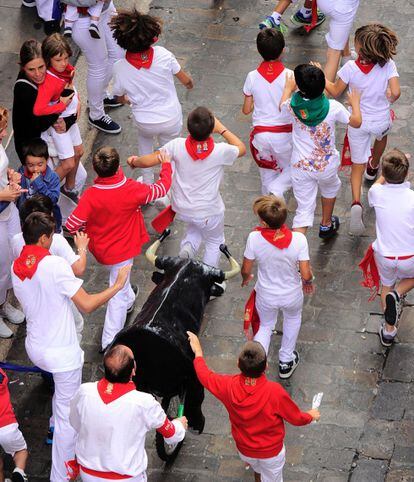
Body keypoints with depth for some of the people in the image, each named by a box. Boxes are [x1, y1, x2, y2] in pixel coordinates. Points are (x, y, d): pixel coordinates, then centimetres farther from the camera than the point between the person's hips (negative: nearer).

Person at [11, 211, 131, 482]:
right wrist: (117, 285, -11)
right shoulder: (55, 264, -24)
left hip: (35, 348, 7)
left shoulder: (16, 267, -2)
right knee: (67, 416, 6)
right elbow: (86, 305, -24)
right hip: (62, 353, -7)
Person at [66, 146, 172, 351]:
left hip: (99, 248, 3)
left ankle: (129, 299, 63)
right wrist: (166, 165, 8)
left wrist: (86, 230, 0)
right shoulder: (132, 190, -29)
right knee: (118, 295, 8)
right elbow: (162, 188, -11)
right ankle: (110, 342, 9)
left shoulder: (90, 196, -28)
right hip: (122, 250, -3)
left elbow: (72, 225, -24)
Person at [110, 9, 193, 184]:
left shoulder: (120, 68, -23)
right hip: (172, 120, -1)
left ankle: (147, 180, 41)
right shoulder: (163, 55, -25)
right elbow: (185, 80, -8)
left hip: (145, 123, 1)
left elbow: (120, 98, -2)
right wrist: (190, 84, 18)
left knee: (145, 137, 36)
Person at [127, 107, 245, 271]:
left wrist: (134, 161, 6)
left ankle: (188, 246, 10)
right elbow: (241, 149, -4)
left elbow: (148, 161, -15)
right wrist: (221, 129, -3)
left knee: (195, 226, 36)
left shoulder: (178, 146, -23)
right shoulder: (220, 151, -26)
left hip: (182, 208, 3)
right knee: (215, 242, 26)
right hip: (209, 212, -2)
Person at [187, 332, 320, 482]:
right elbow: (296, 418, -19)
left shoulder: (229, 386, -28)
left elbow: (204, 375, -5)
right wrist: (311, 415, 4)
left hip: (244, 451, 3)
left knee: (257, 468, 36)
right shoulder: (275, 392, -37)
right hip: (271, 452, -3)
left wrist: (197, 351, 11)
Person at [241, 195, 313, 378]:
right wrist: (308, 282, 3)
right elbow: (306, 274, -22)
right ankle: (286, 362, 50)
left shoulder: (255, 238, -29)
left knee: (265, 326, 30)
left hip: (266, 297, 0)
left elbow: (246, 270, -14)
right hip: (292, 296, 0)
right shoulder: (298, 239, -29)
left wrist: (246, 278, 11)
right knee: (293, 318, 35)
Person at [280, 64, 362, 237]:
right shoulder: (333, 107, -21)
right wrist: (355, 103, 15)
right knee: (330, 187, 34)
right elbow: (356, 122, -4)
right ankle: (326, 225, 55)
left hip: (300, 166, 0)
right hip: (327, 165, 0)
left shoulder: (293, 106, -18)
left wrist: (288, 88, 27)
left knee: (304, 209, 6)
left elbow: (282, 106, 8)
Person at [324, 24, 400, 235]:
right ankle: (373, 167, 65)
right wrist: (388, 98, -2)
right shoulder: (388, 65, -22)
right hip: (381, 120, 1)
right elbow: (395, 93, -27)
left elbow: (335, 92, -11)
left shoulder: (351, 67, -23)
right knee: (381, 135, 40)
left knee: (357, 164, 12)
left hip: (358, 122, -1)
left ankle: (356, 203, -11)